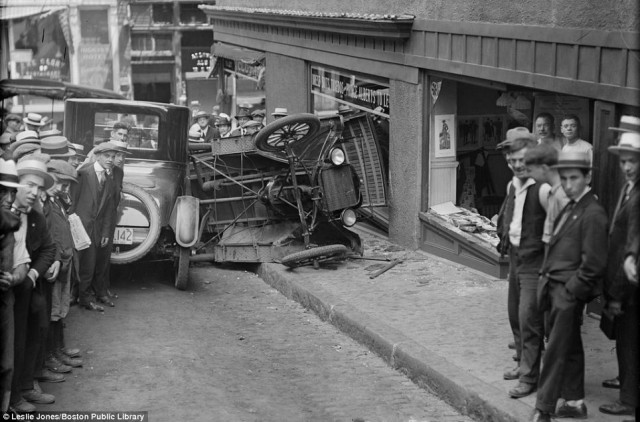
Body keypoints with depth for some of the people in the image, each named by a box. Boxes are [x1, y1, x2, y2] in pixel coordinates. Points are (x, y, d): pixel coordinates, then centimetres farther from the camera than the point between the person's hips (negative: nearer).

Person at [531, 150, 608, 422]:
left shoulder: (592, 213, -14)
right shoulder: (569, 208, 14)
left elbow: (594, 264, -17)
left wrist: (570, 291, -15)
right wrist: (547, 280, 11)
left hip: (569, 293, -9)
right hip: (555, 288, 9)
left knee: (556, 352, -4)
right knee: (570, 348, 16)